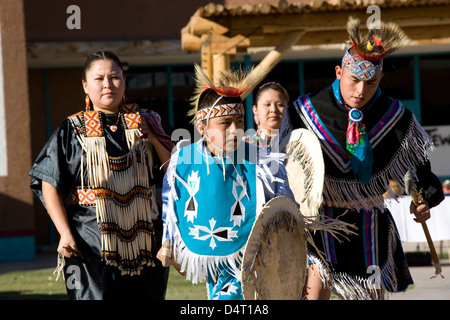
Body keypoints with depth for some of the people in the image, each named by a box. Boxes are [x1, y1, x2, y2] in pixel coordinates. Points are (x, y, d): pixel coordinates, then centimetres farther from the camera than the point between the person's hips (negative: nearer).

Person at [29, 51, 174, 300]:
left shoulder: (146, 123, 11)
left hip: (143, 246, 3)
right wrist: (65, 232, -10)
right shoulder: (72, 130, 3)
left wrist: (152, 139, -5)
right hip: (92, 248, -3)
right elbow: (49, 185, 0)